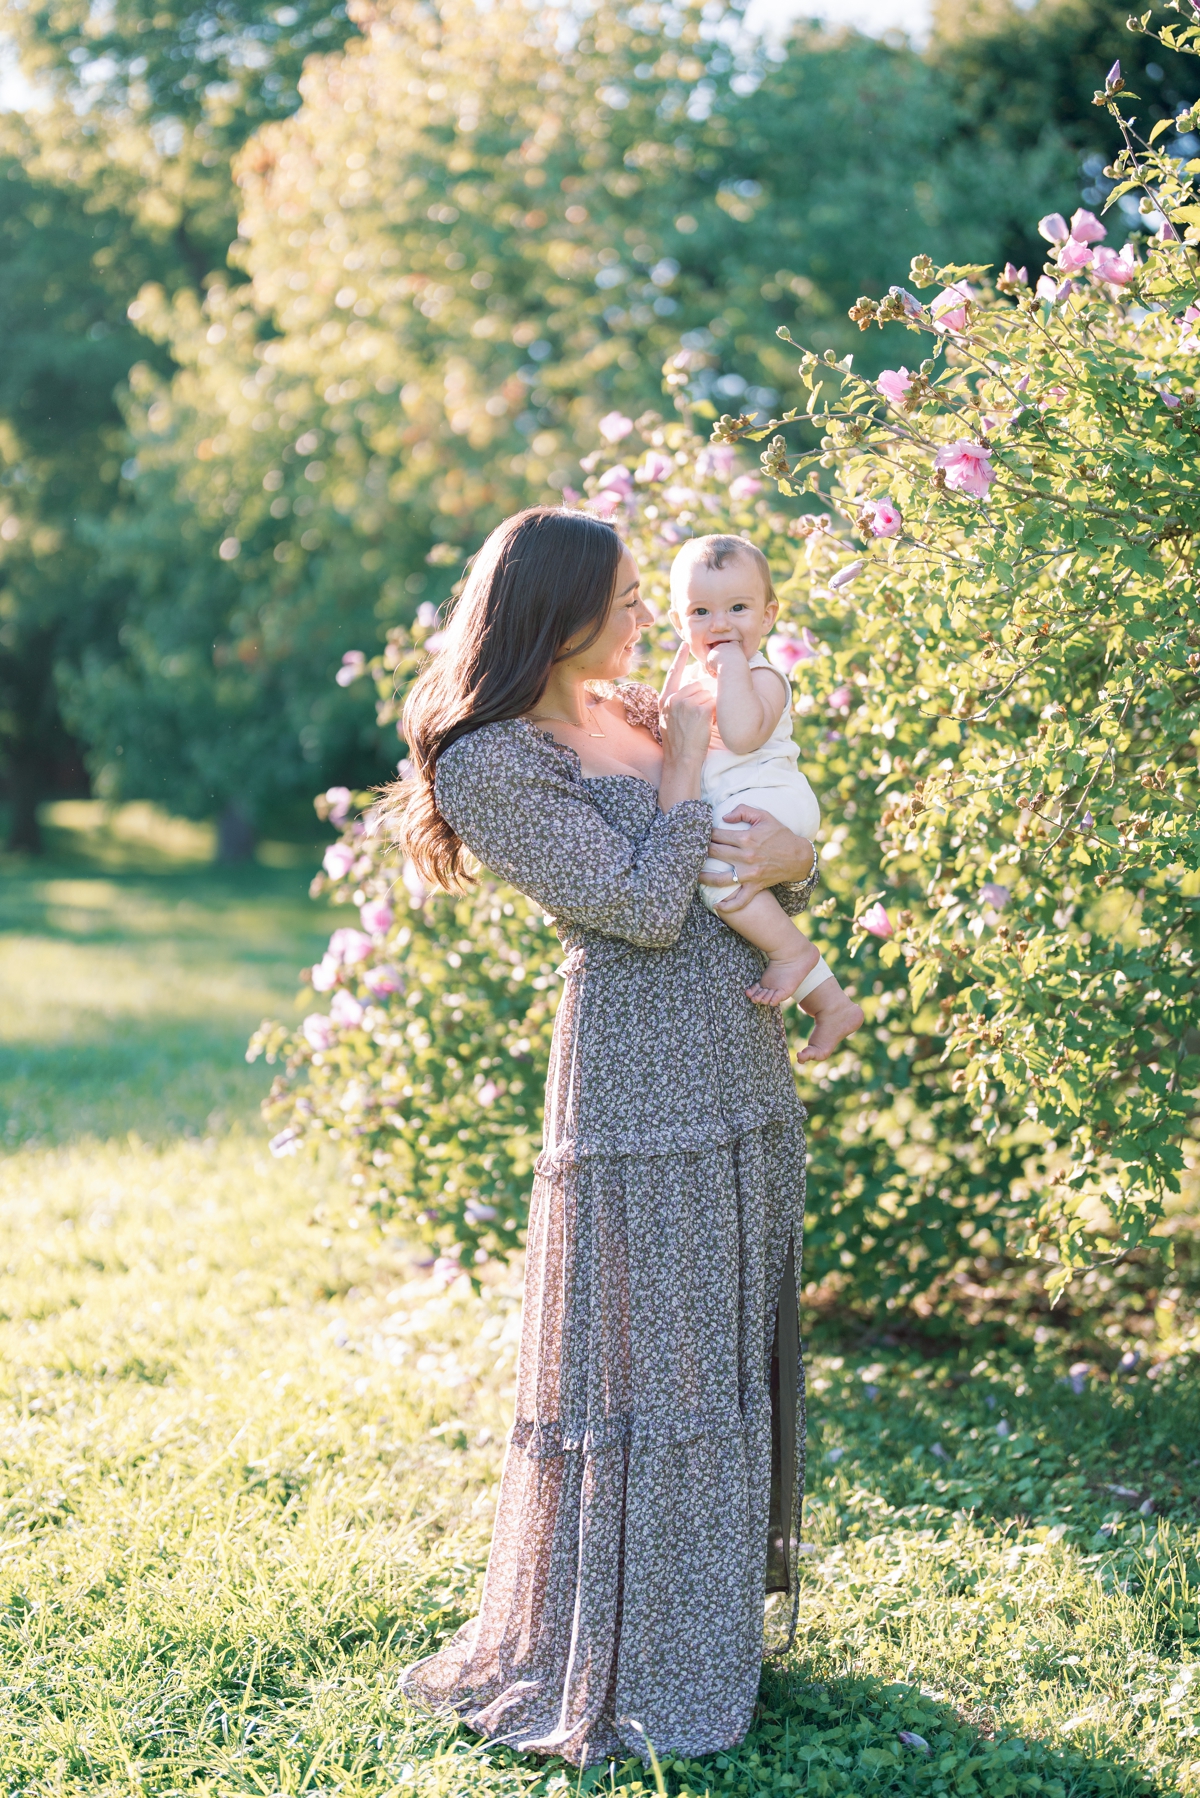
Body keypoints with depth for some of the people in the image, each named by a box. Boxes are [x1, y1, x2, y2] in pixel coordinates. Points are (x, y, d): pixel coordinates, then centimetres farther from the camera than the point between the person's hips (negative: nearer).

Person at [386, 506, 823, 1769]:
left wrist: (788, 855, -6)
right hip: (638, 1083, -8)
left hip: (740, 1072, 8)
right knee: (638, 1367, -2)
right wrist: (684, 764, -8)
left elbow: (789, 884, 17)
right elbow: (645, 904, -19)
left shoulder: (633, 716, 13)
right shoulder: (492, 763, -12)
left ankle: (710, 1619, 29)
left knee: (734, 1349, 15)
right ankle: (612, 1668, 11)